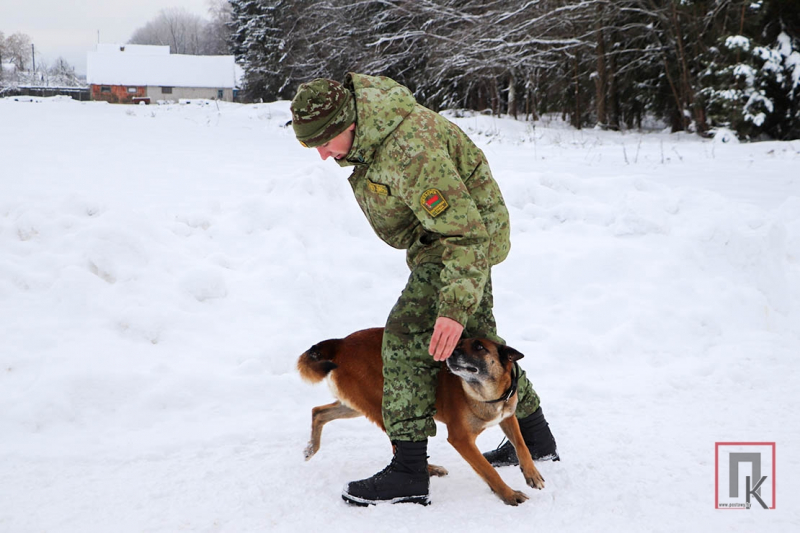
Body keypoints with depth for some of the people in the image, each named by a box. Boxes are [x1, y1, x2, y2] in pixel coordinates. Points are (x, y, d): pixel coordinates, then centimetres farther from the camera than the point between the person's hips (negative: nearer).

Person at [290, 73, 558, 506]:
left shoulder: (411, 150, -36)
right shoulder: (360, 96, -6)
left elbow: (465, 230, -36)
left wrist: (455, 306, -43)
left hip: (468, 237, -11)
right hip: (438, 231, 11)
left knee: (407, 333, -18)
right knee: (476, 335, 20)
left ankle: (409, 471, -15)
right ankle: (535, 437, 36)